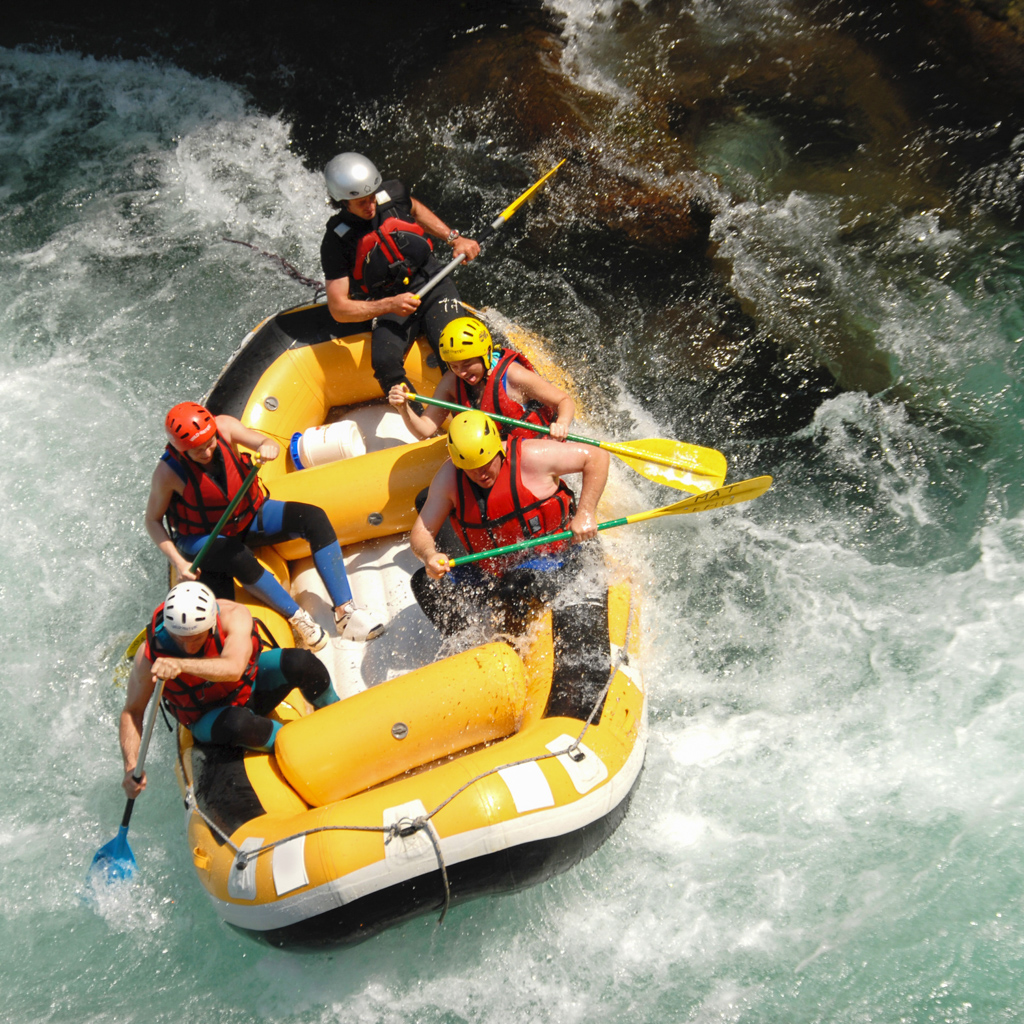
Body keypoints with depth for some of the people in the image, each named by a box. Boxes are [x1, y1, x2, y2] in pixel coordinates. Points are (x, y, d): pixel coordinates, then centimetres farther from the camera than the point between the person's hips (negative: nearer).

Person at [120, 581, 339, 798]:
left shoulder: (233, 615, -31)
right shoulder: (150, 655, -26)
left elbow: (233, 669, -48)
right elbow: (132, 712, -15)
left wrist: (181, 665, -63)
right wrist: (130, 766, -27)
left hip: (252, 684, 1)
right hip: (209, 717, -1)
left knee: (301, 662, -27)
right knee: (237, 723, -37)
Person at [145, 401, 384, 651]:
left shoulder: (223, 426, -19)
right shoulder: (168, 471, -24)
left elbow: (265, 443, -27)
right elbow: (152, 521, -13)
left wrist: (268, 447, -52)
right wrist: (178, 562, -23)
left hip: (249, 516, 4)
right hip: (203, 537, -4)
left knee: (314, 518, -17)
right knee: (240, 559, -39)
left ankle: (345, 611, -19)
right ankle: (298, 618, -20)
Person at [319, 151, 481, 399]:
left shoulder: (393, 194, -4)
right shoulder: (336, 242, -14)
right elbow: (338, 309, -15)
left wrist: (455, 239, 12)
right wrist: (389, 305, -28)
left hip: (433, 285, 2)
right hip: (389, 307, -2)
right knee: (385, 361, -31)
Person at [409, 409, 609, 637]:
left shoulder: (530, 457, -19)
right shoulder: (448, 478, -8)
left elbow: (597, 457, -11)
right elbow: (421, 533, -7)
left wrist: (585, 514, -17)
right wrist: (430, 555, -31)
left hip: (549, 561, -5)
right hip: (490, 572, 5)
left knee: (518, 585, -37)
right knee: (426, 582, -11)